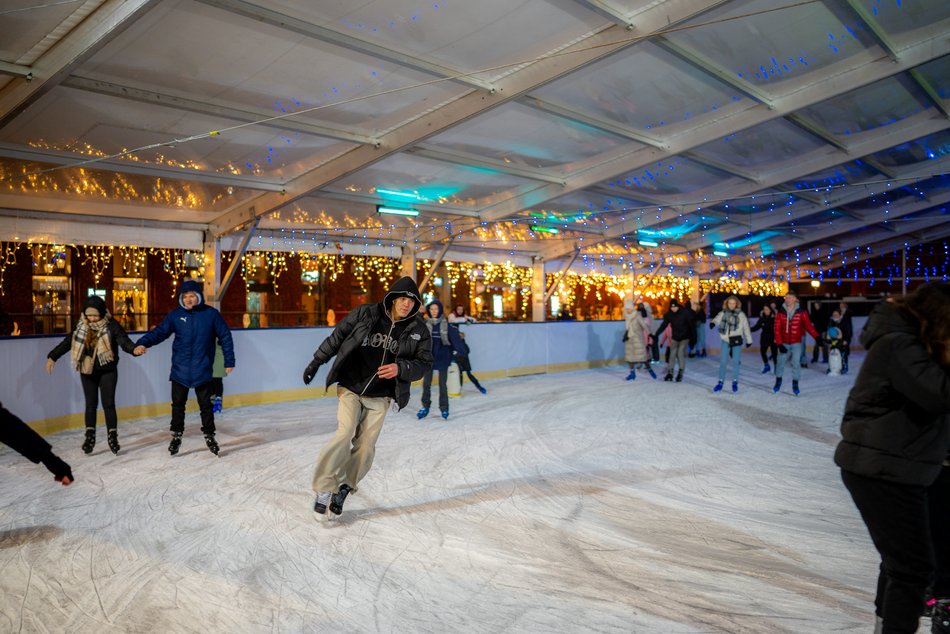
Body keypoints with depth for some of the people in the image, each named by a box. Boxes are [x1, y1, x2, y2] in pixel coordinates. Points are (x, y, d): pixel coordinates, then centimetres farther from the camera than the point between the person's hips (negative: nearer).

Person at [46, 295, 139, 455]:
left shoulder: (111, 325, -15)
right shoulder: (81, 326, -1)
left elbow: (123, 340, -27)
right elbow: (68, 342, 7)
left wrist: (134, 349, -47)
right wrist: (52, 356, 5)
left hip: (107, 371, -4)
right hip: (87, 371, 4)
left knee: (108, 404, -2)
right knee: (91, 404, 10)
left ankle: (112, 436, 5)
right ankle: (90, 436, 19)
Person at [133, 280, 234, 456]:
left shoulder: (211, 314, -5)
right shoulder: (175, 315, -1)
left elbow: (225, 337, -1)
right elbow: (160, 331, -7)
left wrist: (229, 361, -2)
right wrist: (143, 343, -26)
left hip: (203, 370, -1)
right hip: (180, 370, 2)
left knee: (206, 405, 8)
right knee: (178, 405, 11)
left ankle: (209, 436, 25)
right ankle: (176, 436, 28)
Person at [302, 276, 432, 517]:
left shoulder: (419, 330, -6)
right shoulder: (365, 314, -10)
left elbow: (423, 363, -2)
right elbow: (337, 338, 2)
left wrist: (400, 368, -21)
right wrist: (316, 362, 6)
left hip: (379, 397, 2)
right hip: (351, 388, -2)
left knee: (365, 446, -1)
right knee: (345, 434, -16)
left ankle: (345, 487, 21)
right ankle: (324, 487, -2)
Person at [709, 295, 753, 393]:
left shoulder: (741, 314, -2)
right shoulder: (723, 313, 2)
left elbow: (746, 327, 3)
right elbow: (717, 319, -7)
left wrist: (749, 340, 6)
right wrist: (712, 322, -31)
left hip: (737, 341, -1)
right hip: (725, 341, 1)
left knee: (735, 362, 7)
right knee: (723, 362, 3)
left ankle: (735, 382, 20)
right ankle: (720, 382, 13)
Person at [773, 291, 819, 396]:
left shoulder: (801, 312, -7)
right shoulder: (781, 312, -4)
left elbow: (808, 325, -7)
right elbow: (777, 329, -5)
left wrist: (816, 336, -20)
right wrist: (779, 343, -12)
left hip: (797, 343, -1)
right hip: (784, 343, 1)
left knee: (796, 363, 0)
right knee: (780, 361, 9)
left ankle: (795, 385, 12)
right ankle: (778, 382, 29)